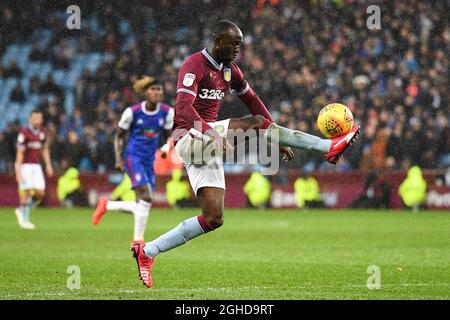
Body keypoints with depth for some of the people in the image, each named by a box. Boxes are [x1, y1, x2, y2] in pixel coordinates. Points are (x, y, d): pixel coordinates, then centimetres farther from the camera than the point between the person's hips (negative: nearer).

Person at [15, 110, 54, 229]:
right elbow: (20, 153, -15)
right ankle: (24, 219, 6)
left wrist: (48, 165, 13)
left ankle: (21, 211, 18)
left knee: (40, 193, -3)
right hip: (25, 165, -6)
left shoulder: (42, 132, 5)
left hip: (36, 166, 6)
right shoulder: (24, 133, -14)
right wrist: (18, 172, -19)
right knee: (26, 192, -8)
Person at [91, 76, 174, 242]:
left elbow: (167, 136, 14)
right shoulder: (132, 112, -8)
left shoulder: (167, 112, 1)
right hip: (132, 156, -6)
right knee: (146, 199, -20)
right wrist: (118, 158, -9)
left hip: (149, 160, 6)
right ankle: (138, 240, -12)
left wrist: (166, 147, -8)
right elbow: (119, 136, 2)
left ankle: (106, 205, 28)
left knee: (142, 206, 4)